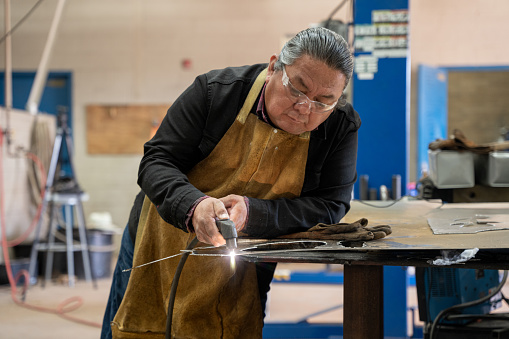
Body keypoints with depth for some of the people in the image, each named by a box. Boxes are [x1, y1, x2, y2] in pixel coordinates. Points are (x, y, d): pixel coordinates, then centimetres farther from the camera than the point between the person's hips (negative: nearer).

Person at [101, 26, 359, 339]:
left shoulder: (341, 127, -13)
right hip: (163, 251, 0)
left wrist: (253, 212, -31)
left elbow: (331, 205, -16)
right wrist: (194, 205, -37)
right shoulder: (215, 91, -17)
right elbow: (156, 162, -16)